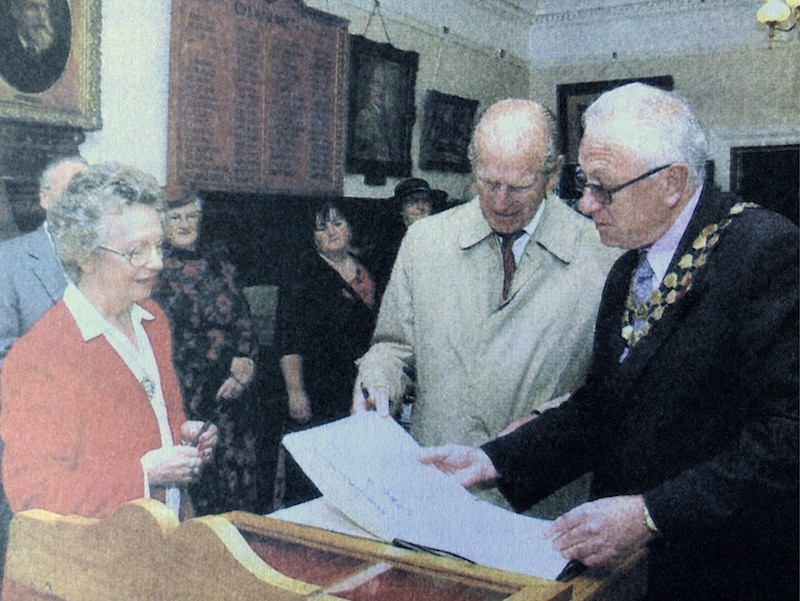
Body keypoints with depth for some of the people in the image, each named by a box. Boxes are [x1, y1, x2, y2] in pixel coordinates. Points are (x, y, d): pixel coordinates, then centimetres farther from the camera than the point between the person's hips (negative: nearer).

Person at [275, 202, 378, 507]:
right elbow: (288, 339, -11)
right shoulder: (305, 274, -6)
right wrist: (295, 391, -18)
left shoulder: (364, 271, 12)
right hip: (315, 392, -5)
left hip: (359, 390, 5)